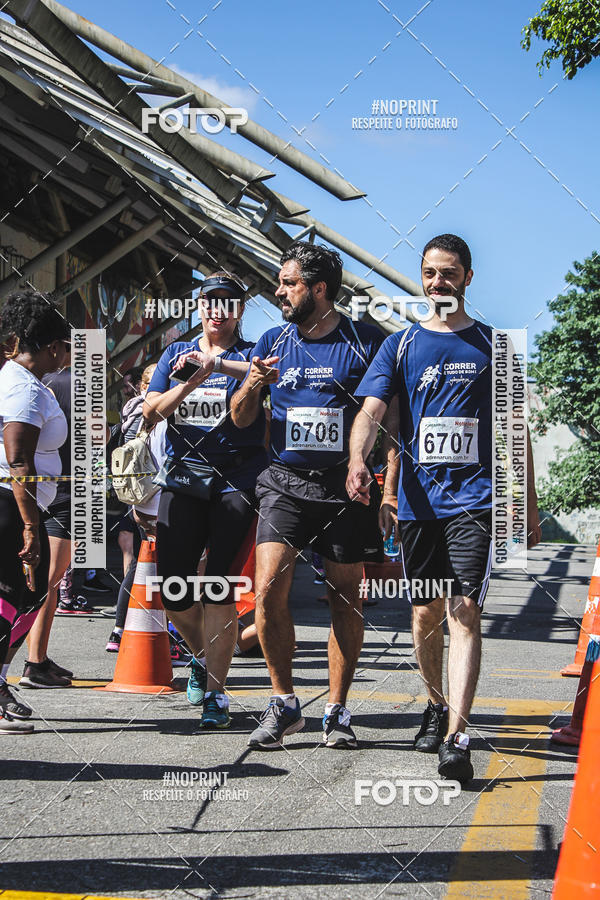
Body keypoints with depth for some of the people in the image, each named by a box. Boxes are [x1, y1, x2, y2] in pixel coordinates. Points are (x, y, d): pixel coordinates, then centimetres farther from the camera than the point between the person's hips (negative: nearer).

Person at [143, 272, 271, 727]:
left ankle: (215, 691, 1)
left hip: (236, 480, -3)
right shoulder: (177, 353, 17)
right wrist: (190, 382, -10)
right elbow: (152, 411, 7)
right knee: (172, 588, 1)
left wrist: (215, 363, -25)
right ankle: (203, 656, 29)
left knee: (219, 587, -8)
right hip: (183, 478, 4)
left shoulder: (251, 353, 6)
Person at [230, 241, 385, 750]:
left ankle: (337, 711, 17)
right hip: (285, 483, 2)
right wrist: (252, 385, -8)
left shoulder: (367, 343, 0)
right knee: (269, 591, -12)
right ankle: (284, 703, 4)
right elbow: (241, 419, 14)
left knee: (346, 599, 4)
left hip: (346, 485, -2)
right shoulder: (273, 343, 9)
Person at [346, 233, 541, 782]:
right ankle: (437, 706, 32)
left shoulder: (492, 345, 10)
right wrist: (358, 459, -24)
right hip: (418, 499, 2)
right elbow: (372, 411, -3)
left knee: (465, 609, -14)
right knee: (426, 611, 11)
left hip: (476, 496, -2)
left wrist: (529, 503, 8)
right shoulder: (400, 345, 10)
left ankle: (456, 738, -19)